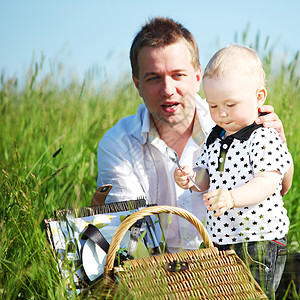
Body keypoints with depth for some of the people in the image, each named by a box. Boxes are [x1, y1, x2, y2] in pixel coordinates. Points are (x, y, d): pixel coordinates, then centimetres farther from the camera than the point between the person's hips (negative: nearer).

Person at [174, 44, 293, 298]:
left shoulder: (264, 139, -14)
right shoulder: (215, 138, 10)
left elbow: (266, 183, -24)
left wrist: (232, 198, -40)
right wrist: (193, 178, -3)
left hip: (258, 241, -7)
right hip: (219, 238, 8)